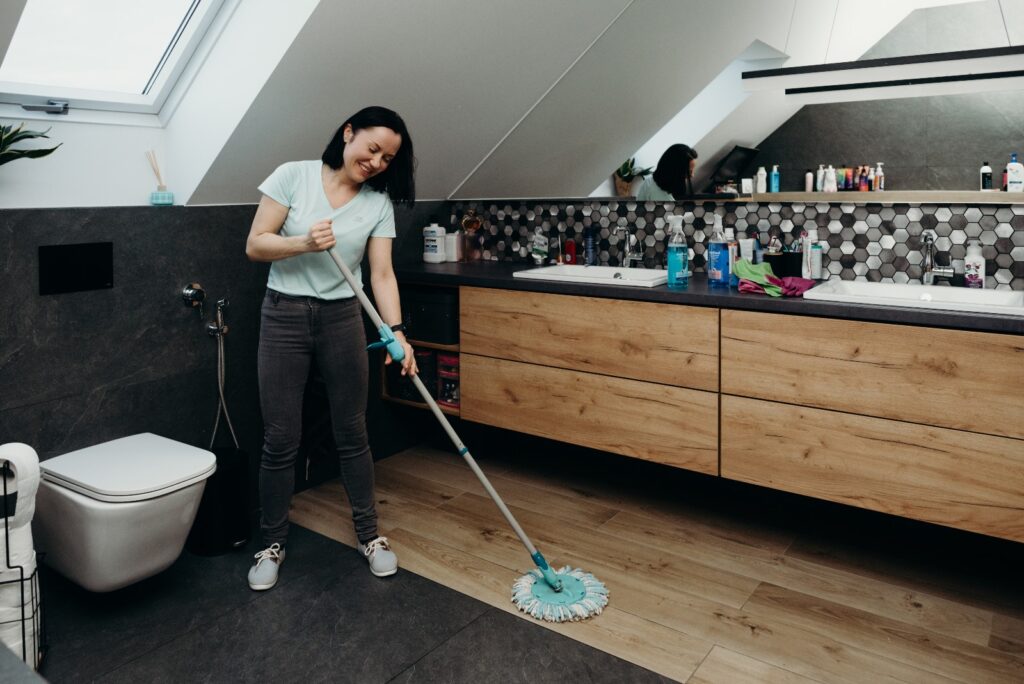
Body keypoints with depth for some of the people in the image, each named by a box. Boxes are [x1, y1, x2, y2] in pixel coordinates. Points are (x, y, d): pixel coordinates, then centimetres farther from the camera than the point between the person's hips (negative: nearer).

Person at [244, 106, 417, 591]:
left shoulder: (379, 202, 1)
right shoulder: (293, 176, -5)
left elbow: (382, 274, -5)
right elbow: (254, 245, -6)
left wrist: (397, 332, -18)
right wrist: (304, 243, -24)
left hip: (343, 319, 2)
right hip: (284, 316, -1)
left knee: (352, 433, 8)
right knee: (280, 438, 2)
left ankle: (369, 535, 24)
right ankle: (272, 544, 21)